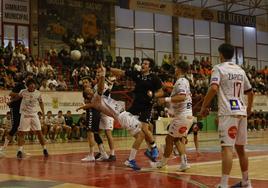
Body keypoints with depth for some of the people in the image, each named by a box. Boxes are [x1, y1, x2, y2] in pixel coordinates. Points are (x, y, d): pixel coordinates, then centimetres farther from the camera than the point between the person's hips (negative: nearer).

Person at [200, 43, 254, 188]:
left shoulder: (219, 68, -2)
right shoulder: (240, 70, 18)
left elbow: (213, 89, -18)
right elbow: (250, 92, 25)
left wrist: (204, 107, -8)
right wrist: (249, 109, 39)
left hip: (228, 113, -6)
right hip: (241, 112, 7)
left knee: (227, 147, -12)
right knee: (240, 148, 17)